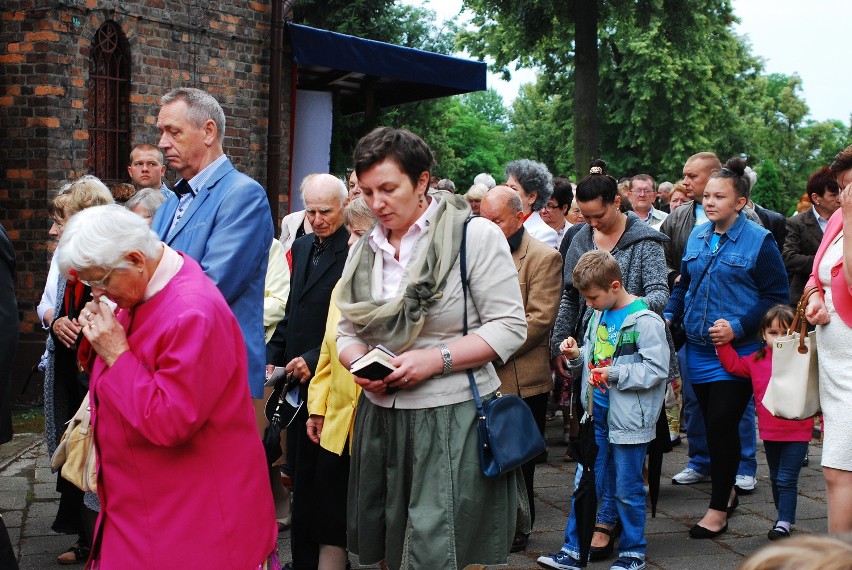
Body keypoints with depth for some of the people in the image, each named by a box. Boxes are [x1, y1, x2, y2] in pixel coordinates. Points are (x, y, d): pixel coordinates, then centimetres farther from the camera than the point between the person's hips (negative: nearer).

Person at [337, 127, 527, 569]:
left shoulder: (475, 235, -7)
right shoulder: (364, 249, 10)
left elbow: (509, 328, -8)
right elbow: (347, 331, 15)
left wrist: (437, 359, -19)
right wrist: (359, 363, -8)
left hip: (453, 419, -5)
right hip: (380, 417, 5)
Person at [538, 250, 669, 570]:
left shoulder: (645, 321, -15)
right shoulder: (599, 315, 8)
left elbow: (657, 369, -18)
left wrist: (615, 373, -21)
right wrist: (577, 355, -1)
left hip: (629, 418, -7)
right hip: (597, 413, 7)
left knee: (627, 489, 5)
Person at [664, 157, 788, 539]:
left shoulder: (759, 241, -8)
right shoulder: (697, 237, 9)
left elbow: (775, 296, -9)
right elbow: (684, 285, 19)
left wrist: (738, 327, -18)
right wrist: (669, 315, 2)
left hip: (736, 352, -5)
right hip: (698, 350, 5)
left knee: (722, 424, -5)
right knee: (713, 424, 12)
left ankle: (718, 509, 8)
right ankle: (726, 493, 30)